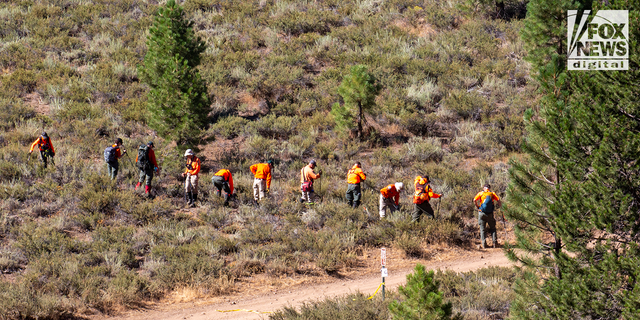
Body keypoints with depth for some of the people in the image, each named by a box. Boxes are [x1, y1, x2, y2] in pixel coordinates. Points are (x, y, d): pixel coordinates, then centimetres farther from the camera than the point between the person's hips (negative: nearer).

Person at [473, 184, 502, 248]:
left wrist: (477, 207, 4)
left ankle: (483, 243, -2)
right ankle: (495, 242, 2)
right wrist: (499, 207, 10)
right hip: (490, 214, 1)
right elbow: (498, 200, -6)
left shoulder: (481, 193, 5)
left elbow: (474, 200, -9)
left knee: (482, 229, 6)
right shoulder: (492, 193, 7)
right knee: (492, 228, 12)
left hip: (482, 213, -1)